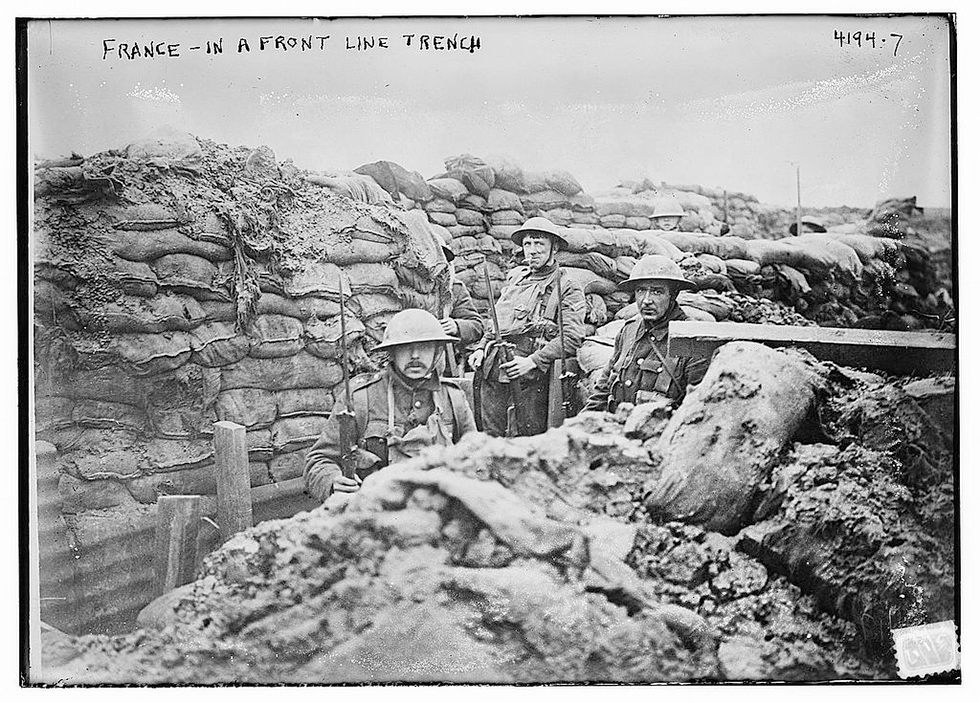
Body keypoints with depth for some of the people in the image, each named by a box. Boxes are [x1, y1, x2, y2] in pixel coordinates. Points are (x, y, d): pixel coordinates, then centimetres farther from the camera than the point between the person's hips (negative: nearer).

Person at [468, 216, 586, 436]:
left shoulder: (567, 288, 0)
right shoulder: (515, 276, 19)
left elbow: (572, 336, -11)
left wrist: (532, 361, -19)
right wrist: (481, 348, 10)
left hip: (532, 373, -5)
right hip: (493, 367, 5)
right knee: (490, 435, 6)